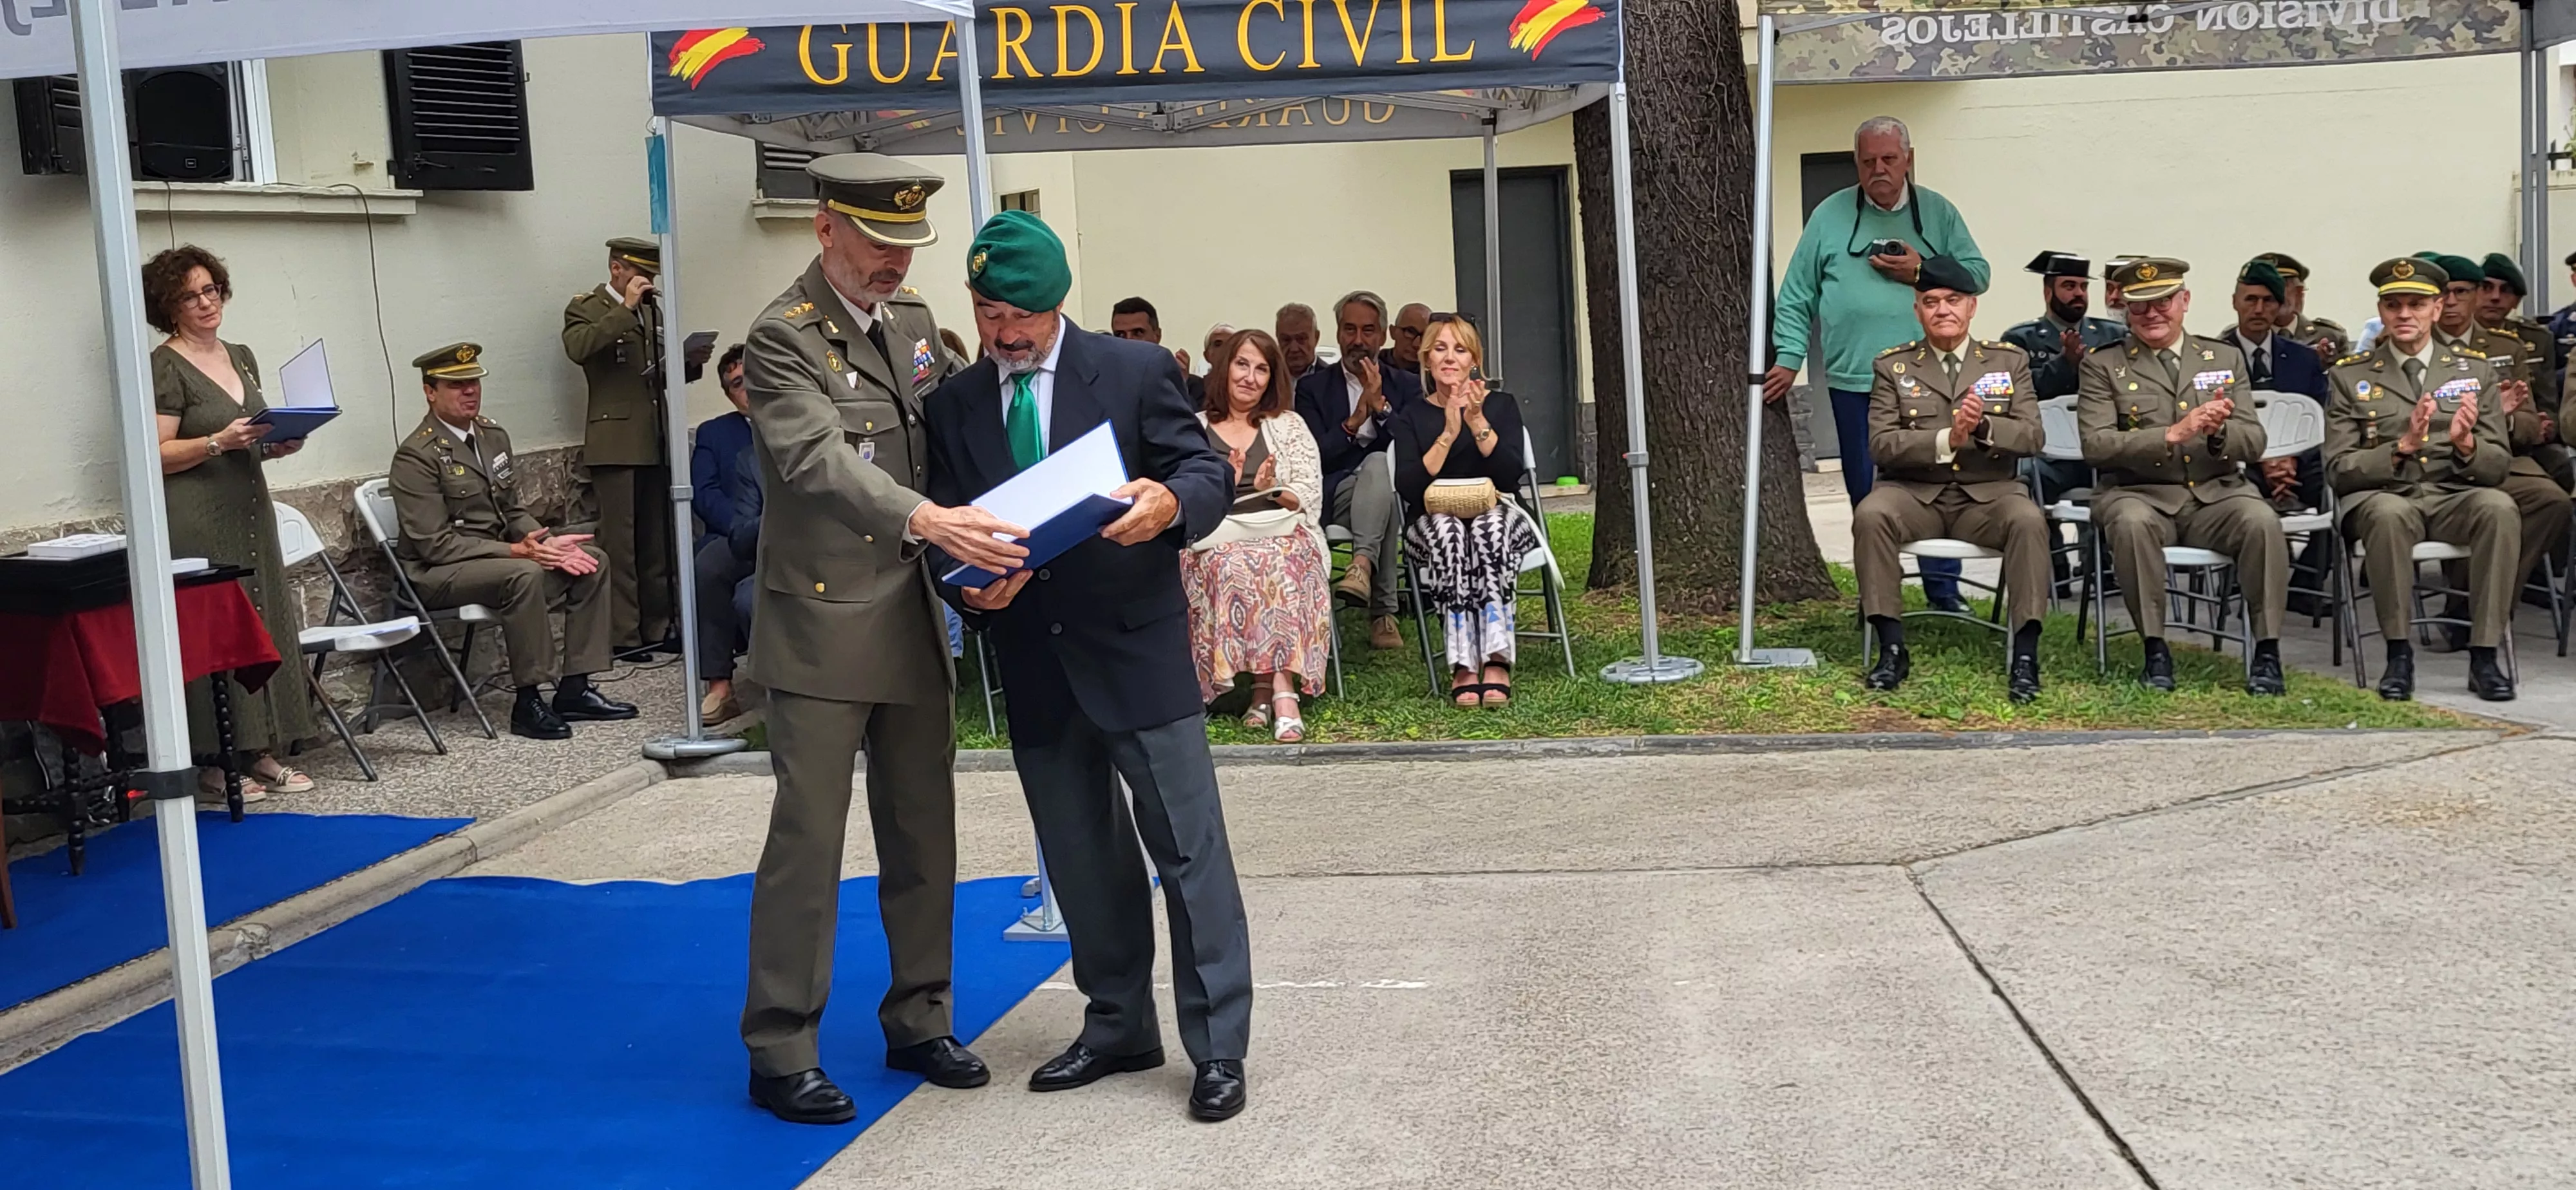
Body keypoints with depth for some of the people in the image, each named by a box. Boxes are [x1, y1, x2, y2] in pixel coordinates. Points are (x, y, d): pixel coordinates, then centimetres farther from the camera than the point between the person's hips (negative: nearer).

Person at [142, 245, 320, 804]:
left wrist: (278, 443, 3)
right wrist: (219, 442, -24)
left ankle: (262, 753, 12)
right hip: (196, 521, -7)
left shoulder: (241, 357, 14)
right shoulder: (165, 366, -7)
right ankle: (213, 765, -2)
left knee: (266, 626, 6)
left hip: (249, 510, 7)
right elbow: (159, 456, -12)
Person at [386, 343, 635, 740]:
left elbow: (515, 511, 14)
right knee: (524, 575, -35)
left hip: (499, 554, 8)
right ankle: (528, 703, -26)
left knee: (593, 560, -7)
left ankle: (574, 689, -6)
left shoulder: (493, 435, 10)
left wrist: (547, 543, -8)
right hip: (438, 574, -8)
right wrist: (517, 551, -25)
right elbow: (436, 545, -20)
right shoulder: (416, 457, -15)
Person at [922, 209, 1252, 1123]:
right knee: (1081, 858, 14)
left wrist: (1170, 501, -30)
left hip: (1138, 646, -4)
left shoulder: (1135, 372, -3)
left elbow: (1211, 472, -7)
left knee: (1187, 844, -3)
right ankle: (1118, 1027, 29)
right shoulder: (954, 404, 7)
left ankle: (1218, 1047, 5)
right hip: (1033, 660, 4)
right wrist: (971, 585, -17)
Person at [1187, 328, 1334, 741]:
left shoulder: (1289, 427, 20)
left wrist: (1273, 490, -10)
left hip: (1282, 533, 1)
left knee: (1277, 564, -36)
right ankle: (1280, 690, -38)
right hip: (1215, 541, 0)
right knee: (1234, 566, -36)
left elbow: (1310, 496, 9)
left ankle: (1263, 690, -43)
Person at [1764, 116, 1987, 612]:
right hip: (1854, 380, 0)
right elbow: (1797, 296, 6)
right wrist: (1789, 358, -2)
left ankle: (1944, 591, 9)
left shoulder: (1938, 213, 10)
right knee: (1866, 492, 5)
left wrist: (1921, 272, -10)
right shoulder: (1831, 216, 7)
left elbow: (1976, 273, 4)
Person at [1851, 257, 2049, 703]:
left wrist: (1984, 426, -20)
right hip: (1915, 493, 0)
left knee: (2029, 520, -32)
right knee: (1870, 514, -32)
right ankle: (1892, 649, -24)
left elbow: (2033, 436, 1)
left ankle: (2025, 655, -25)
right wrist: (1947, 440, -21)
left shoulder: (2010, 360, 11)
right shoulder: (1892, 367, 7)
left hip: (1988, 494, 0)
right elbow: (1881, 444, -5)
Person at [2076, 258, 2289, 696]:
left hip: (2215, 493, 2)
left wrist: (2218, 432, -17)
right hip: (2139, 494, -2)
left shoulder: (2226, 357, 15)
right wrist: (2173, 434, -20)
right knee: (2132, 523, -36)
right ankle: (2156, 651, -24)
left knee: (2263, 521, -29)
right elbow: (2096, 445, -8)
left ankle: (2267, 652, -19)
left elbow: (2254, 444, 7)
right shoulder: (2103, 365, 7)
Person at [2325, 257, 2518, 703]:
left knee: (2499, 507, -32)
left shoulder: (2474, 371, 13)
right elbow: (2338, 470, 0)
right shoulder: (2350, 376, 7)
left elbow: (2498, 466, 9)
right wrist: (2403, 446, -17)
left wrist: (2466, 444, -15)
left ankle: (2484, 656, -26)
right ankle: (2398, 653, -25)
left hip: (2456, 498, 2)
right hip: (2382, 497, -2)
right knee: (2389, 513, -37)